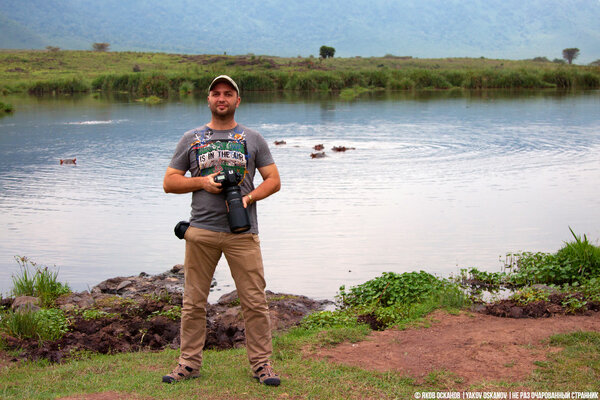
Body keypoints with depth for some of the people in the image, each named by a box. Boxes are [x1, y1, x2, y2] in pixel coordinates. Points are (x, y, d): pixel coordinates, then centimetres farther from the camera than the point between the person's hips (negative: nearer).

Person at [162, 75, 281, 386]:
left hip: (242, 232, -1)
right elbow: (169, 182, 11)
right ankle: (189, 363, 17)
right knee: (194, 301, 5)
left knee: (255, 301, -2)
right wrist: (202, 182, -6)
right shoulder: (191, 139, 12)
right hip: (200, 230, 1)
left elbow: (273, 180, 9)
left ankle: (261, 363, 9)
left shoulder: (252, 139, 11)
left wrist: (249, 198, -9)